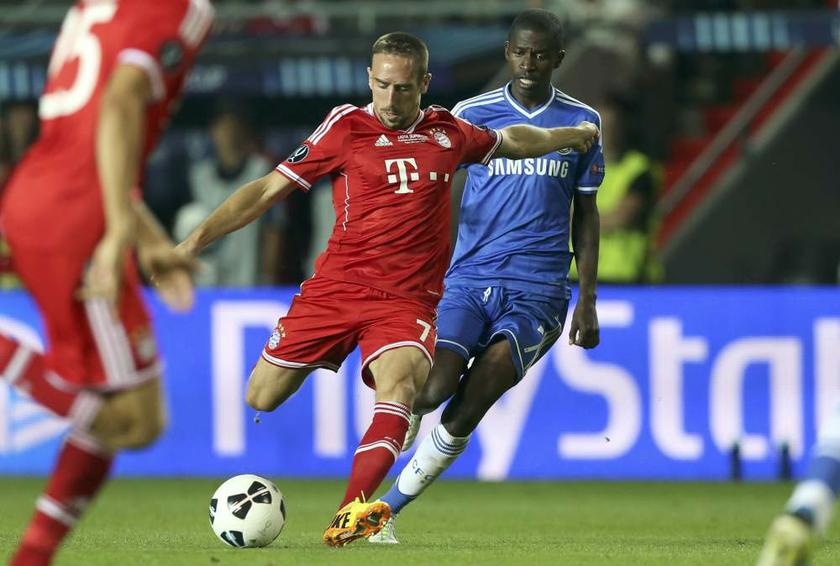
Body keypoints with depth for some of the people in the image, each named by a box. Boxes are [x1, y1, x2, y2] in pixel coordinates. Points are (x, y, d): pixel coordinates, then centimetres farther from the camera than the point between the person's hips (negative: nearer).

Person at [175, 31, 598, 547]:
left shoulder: (448, 133, 10)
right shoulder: (346, 127, 1)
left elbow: (511, 141, 33)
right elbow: (269, 190, 1)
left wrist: (572, 135, 43)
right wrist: (196, 240, -6)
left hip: (408, 300, 0)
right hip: (337, 286, 0)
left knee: (399, 386, -31)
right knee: (261, 398, -4)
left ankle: (351, 514, -46)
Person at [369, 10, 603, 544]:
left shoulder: (581, 121, 8)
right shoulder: (471, 114, 5)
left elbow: (586, 215, 14)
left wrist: (587, 300, 8)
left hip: (538, 289, 0)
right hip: (468, 280, 0)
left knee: (463, 416, -15)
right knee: (434, 390, -22)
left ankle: (388, 509, -2)